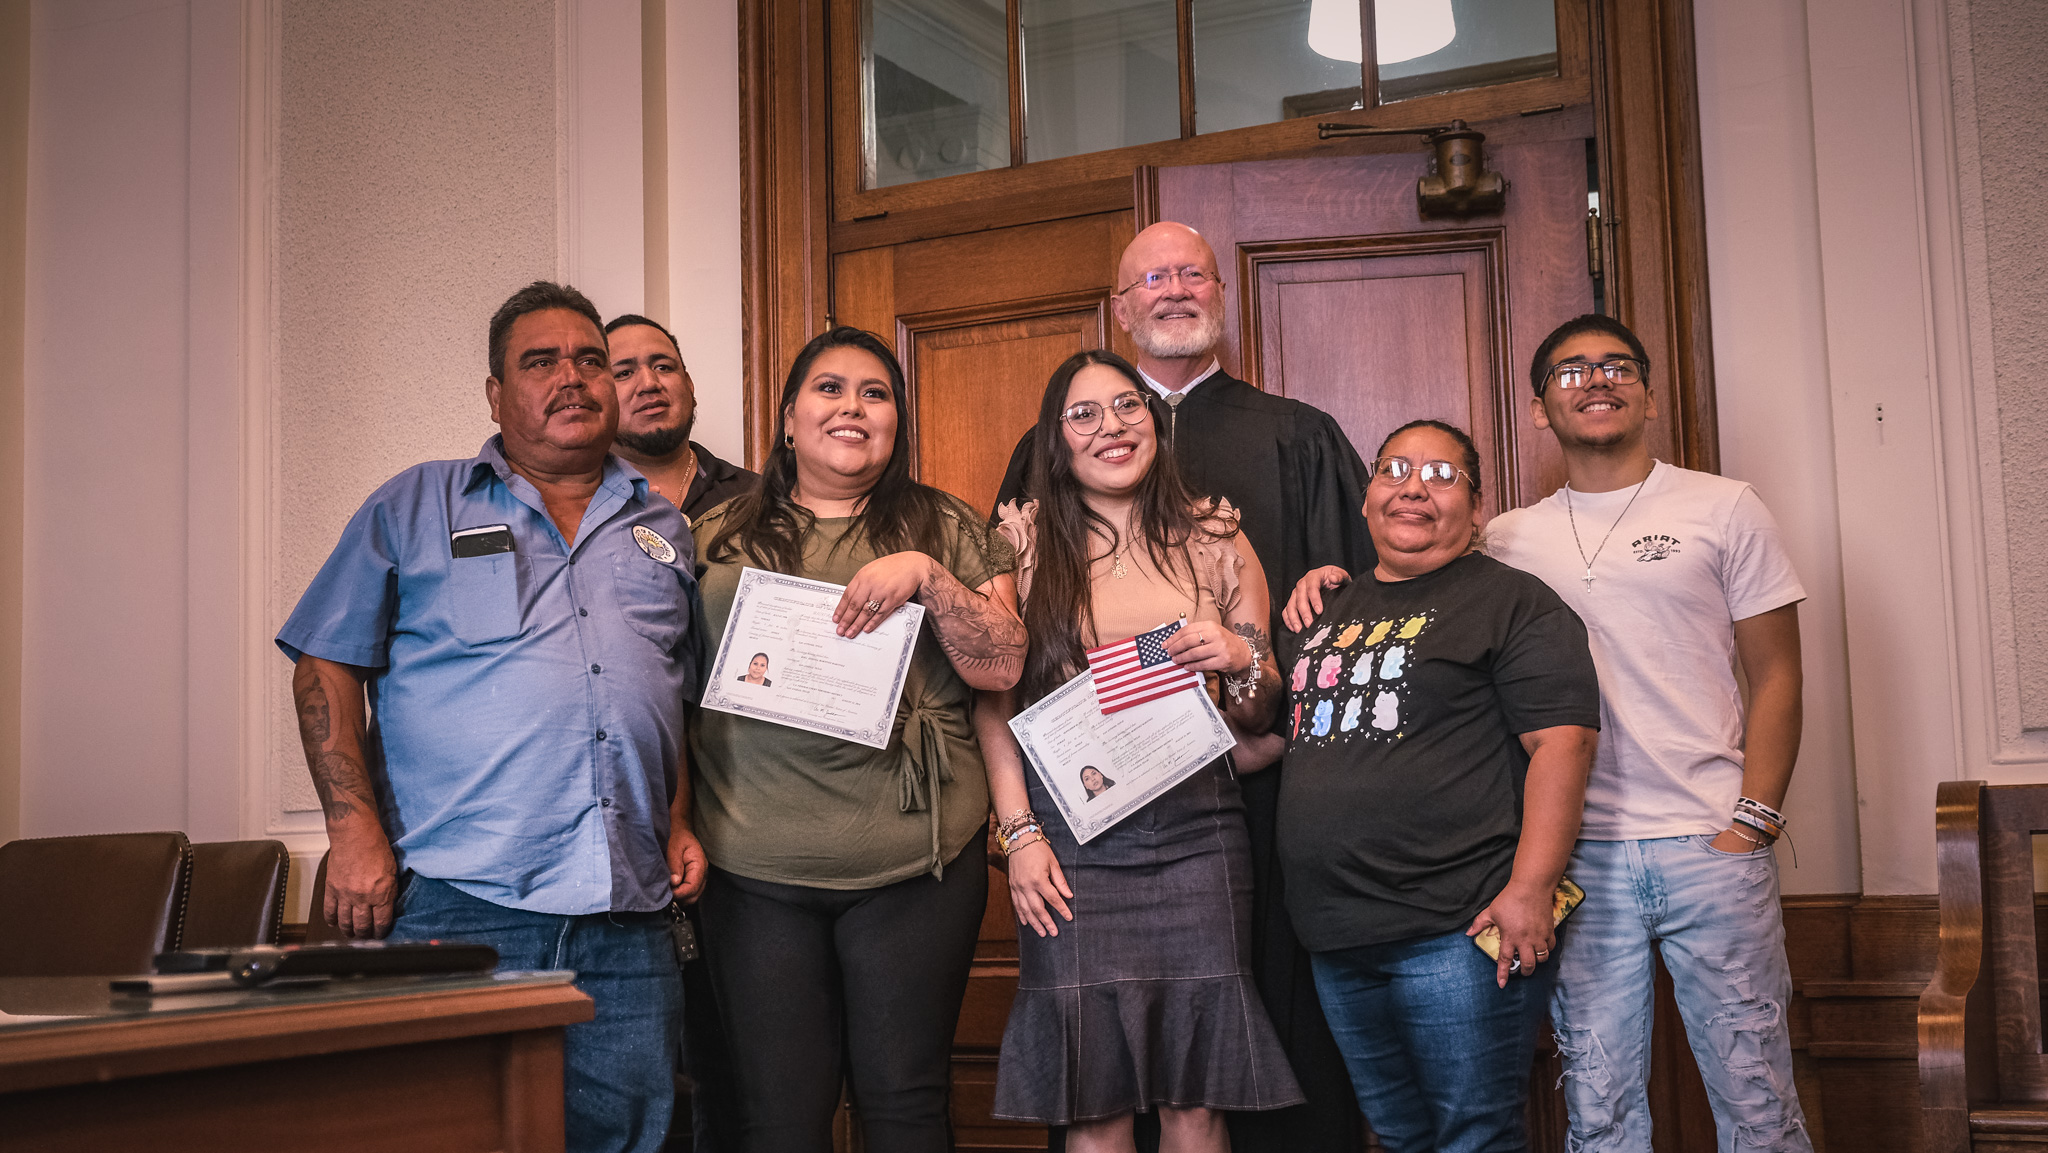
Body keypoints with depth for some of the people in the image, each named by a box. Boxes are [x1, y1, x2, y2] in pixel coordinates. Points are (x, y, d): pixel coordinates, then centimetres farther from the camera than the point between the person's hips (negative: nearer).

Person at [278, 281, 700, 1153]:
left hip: (628, 918, 4)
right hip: (459, 905, -3)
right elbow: (327, 665, 4)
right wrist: (355, 829, -7)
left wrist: (684, 821, 9)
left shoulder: (664, 532, 20)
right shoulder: (414, 508, 9)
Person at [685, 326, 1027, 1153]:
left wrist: (927, 577, -12)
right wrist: (675, 820, 2)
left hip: (915, 860, -1)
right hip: (756, 868, 1)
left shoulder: (945, 528, 10)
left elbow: (1002, 665, 1)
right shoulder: (720, 537, 12)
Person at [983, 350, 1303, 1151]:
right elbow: (993, 701, 4)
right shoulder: (1023, 540, 5)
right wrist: (1020, 831, -4)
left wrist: (1243, 662, -6)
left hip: (1198, 835, 1)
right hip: (1071, 846, -1)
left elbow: (1260, 714, 15)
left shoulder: (1214, 537, 9)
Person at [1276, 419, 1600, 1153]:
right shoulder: (1327, 610, 18)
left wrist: (1529, 890, -20)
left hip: (1457, 933, -7)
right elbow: (1286, 729, 31)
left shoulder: (1510, 602, -3)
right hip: (1338, 940, 7)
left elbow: (1562, 739, -13)